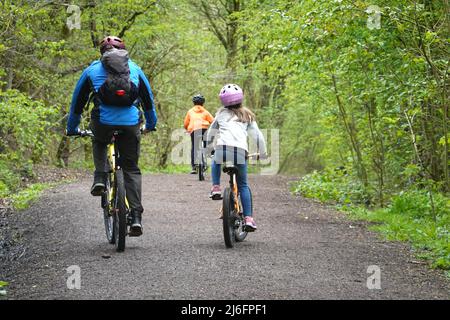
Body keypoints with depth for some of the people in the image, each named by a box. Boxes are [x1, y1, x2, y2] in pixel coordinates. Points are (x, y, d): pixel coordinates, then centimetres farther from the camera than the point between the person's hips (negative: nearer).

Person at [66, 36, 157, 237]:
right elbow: (148, 99, 30)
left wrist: (72, 129, 38)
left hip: (103, 122, -1)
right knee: (132, 169, 12)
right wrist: (151, 125, 45)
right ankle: (136, 217, 1)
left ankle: (100, 178, 14)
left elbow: (77, 102, 24)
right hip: (131, 124, 1)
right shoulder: (135, 69, 21)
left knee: (99, 143, 35)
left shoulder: (92, 70, 18)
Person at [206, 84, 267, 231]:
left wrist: (209, 147, 51)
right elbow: (257, 135, 19)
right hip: (241, 151, 0)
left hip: (222, 148, 0)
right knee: (243, 185, 13)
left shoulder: (221, 114, 23)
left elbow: (210, 132, 34)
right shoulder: (247, 115, 23)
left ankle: (216, 188, 15)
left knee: (215, 163, 36)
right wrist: (263, 153, 32)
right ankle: (248, 218, 3)